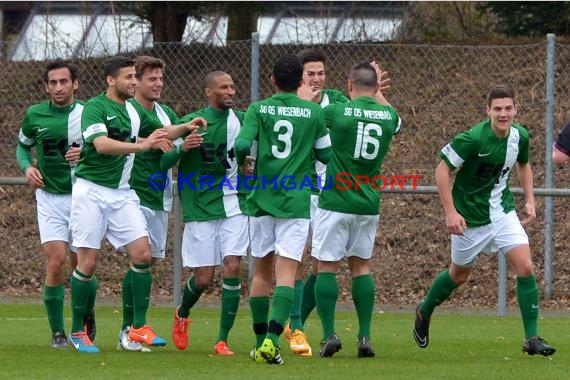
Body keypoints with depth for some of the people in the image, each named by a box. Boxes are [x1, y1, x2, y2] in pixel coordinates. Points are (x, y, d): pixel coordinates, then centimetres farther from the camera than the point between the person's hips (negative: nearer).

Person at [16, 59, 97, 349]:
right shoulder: (35, 115, 1)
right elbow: (23, 146, 18)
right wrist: (27, 167, -3)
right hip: (49, 197, 0)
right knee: (56, 262, -14)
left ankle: (87, 315, 33)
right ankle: (57, 332, -4)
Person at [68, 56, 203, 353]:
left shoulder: (135, 110, 11)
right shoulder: (95, 107, -11)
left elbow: (161, 132, 28)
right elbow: (102, 144, -28)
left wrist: (186, 127, 9)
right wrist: (142, 145, -36)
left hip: (122, 193, 6)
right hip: (92, 191, -6)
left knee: (142, 254, -6)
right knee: (88, 261, -4)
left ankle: (139, 326, 0)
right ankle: (77, 332, 8)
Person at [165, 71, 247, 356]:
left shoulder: (240, 119, 4)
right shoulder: (192, 122, -6)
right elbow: (164, 162, -7)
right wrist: (182, 146, -24)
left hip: (234, 206, 2)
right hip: (201, 208, -2)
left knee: (232, 268, -11)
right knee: (204, 278, 0)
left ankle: (222, 340, -3)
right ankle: (182, 315, 34)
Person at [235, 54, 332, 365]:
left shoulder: (258, 109, -1)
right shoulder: (313, 112, 0)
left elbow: (241, 146, -12)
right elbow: (326, 154, 6)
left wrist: (243, 165, 10)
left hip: (262, 199, 1)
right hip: (296, 201, -1)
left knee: (262, 272, 14)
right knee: (286, 273, -7)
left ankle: (260, 342, 17)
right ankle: (272, 338, -24)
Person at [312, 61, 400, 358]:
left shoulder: (336, 112, -11)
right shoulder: (388, 116, 1)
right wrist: (378, 93, 40)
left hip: (335, 202, -4)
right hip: (368, 204, 4)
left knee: (326, 267, 2)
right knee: (361, 267, 13)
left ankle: (329, 335, -5)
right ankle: (365, 337, 7)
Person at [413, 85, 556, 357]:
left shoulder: (520, 136, -5)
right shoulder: (473, 138, -24)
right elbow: (442, 170, -18)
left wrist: (529, 200, 7)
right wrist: (450, 212, -23)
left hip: (503, 212, 4)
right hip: (470, 218, -4)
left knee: (525, 267, -12)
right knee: (459, 275, 13)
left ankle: (532, 338, -8)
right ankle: (424, 313, 42)